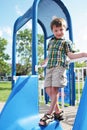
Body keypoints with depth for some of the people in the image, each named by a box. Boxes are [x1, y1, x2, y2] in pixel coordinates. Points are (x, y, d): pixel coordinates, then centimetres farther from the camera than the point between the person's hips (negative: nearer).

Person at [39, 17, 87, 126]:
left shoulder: (66, 42, 6)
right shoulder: (51, 41, 22)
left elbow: (70, 55, -2)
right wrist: (46, 61, 49)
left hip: (59, 67, -6)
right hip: (49, 68, 6)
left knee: (54, 89, -13)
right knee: (48, 90, -2)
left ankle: (49, 113, -4)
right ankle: (57, 111, 12)